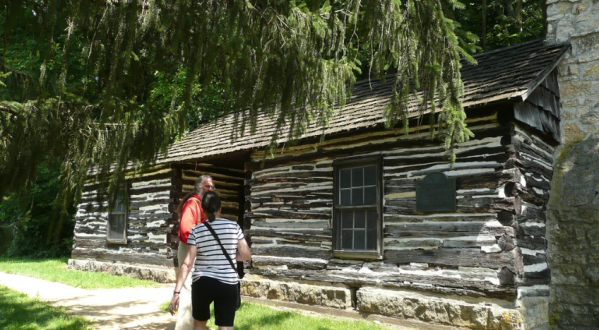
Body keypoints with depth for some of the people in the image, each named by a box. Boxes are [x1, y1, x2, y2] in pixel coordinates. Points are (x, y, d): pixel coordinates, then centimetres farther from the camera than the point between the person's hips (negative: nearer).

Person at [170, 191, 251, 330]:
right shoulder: (234, 226, -2)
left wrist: (176, 292, -7)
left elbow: (187, 263, -9)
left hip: (202, 284, 1)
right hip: (228, 285, 0)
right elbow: (247, 255, 0)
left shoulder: (196, 231, -3)